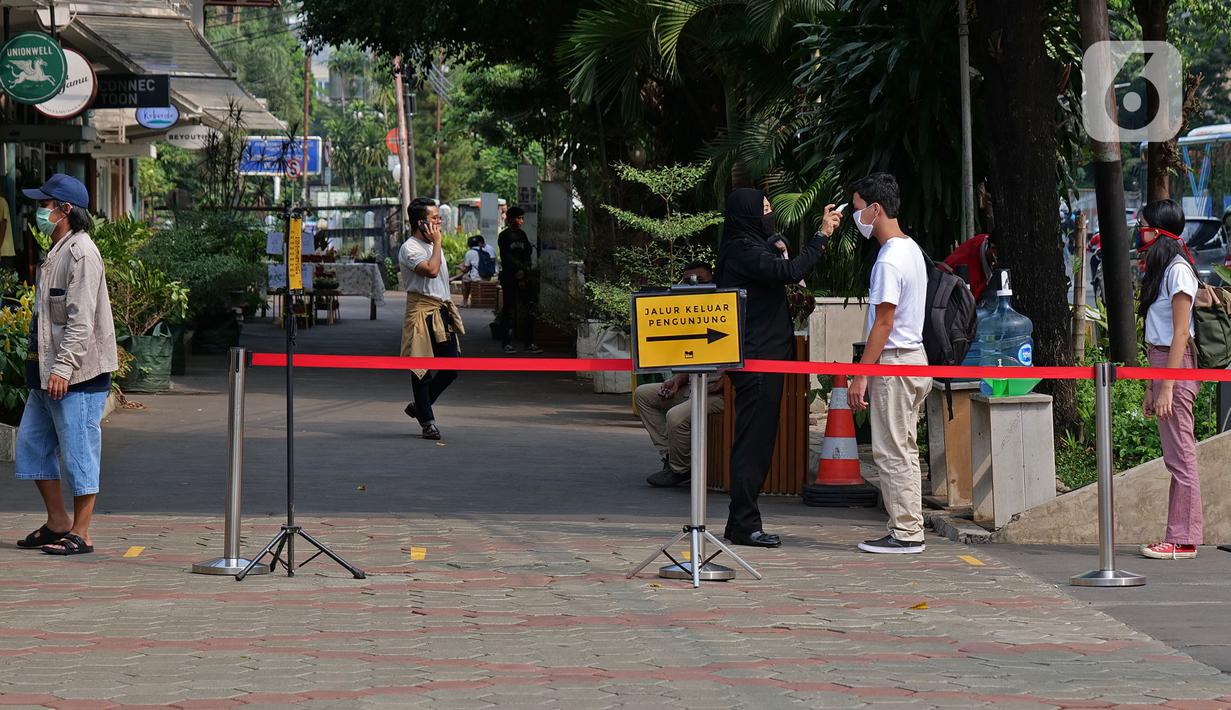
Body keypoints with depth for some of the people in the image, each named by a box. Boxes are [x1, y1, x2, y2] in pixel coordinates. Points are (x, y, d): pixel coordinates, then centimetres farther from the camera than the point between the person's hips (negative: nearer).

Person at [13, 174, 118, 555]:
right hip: (48, 371, 11)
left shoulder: (81, 252, -14)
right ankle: (57, 522, 21)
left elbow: (81, 320, -20)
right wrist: (42, 365, 20)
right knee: (32, 442, 13)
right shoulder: (56, 252, 17)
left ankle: (80, 534, 2)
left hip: (77, 374, -11)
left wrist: (63, 367, -24)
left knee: (79, 452, -4)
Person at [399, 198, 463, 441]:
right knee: (423, 368, -1)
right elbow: (431, 270, -26)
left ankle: (419, 406, 24)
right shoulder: (410, 248, -11)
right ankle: (427, 421, 6)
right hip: (422, 312, -8)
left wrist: (450, 308, 22)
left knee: (451, 368, 6)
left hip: (442, 311, 8)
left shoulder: (433, 246, 18)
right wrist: (437, 243, -15)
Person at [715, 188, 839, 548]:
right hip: (756, 360, -11)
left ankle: (742, 524, 16)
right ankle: (744, 524, -6)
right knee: (753, 441, -8)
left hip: (763, 358, 11)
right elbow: (790, 271, -27)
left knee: (757, 441, 12)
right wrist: (821, 234, -22)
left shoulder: (753, 248, 18)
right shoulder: (743, 251, -14)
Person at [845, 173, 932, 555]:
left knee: (892, 451, -5)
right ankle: (909, 529, 15)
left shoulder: (890, 259, -17)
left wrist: (861, 376, -17)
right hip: (914, 356, 10)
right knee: (904, 450, 13)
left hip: (894, 362, -10)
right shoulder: (912, 249, 14)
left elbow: (883, 324, -19)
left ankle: (905, 532, -4)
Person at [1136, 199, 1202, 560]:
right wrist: (1151, 388, 18)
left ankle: (1182, 540, -6)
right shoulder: (1161, 269, 17)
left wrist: (1167, 387, -19)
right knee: (1176, 456, 9)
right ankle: (1180, 538, 11)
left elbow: (1181, 333, -16)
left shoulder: (1178, 270, -11)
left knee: (1180, 456, -7)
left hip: (1176, 368, -10)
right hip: (1161, 366, 10)